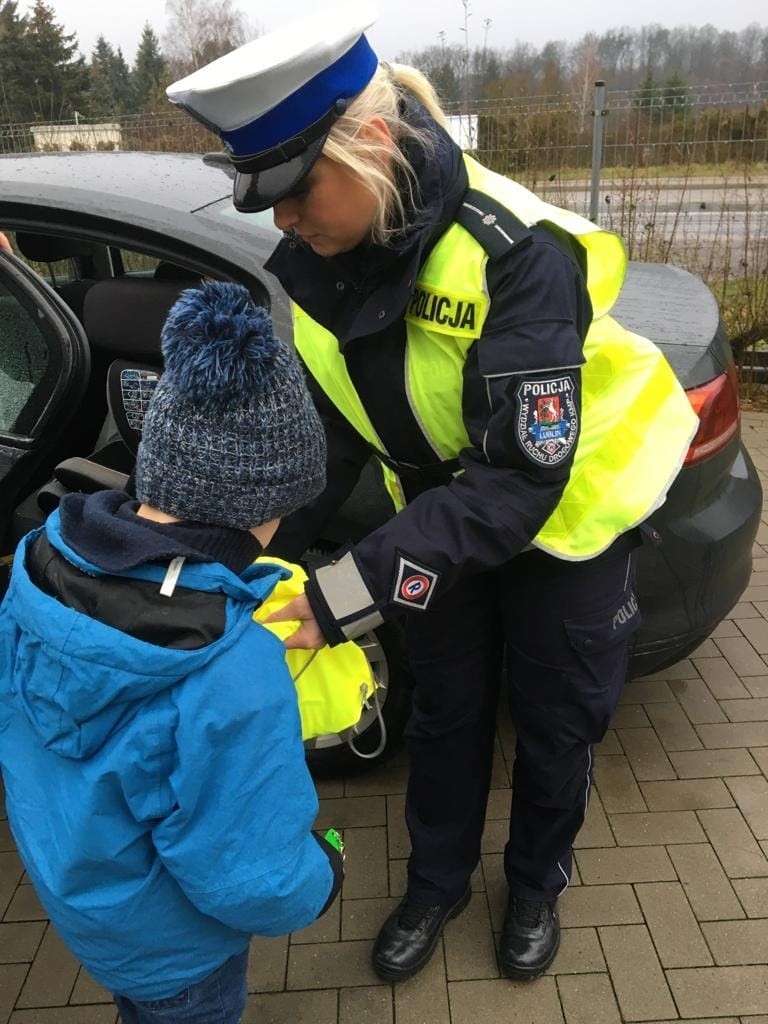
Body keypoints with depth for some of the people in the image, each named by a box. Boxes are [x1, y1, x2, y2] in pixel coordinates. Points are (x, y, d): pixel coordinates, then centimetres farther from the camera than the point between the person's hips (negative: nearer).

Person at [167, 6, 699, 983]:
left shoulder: (509, 251, -35)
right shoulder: (316, 261, -15)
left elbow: (522, 479, -38)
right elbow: (333, 427, -8)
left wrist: (354, 590, -43)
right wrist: (266, 539, -22)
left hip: (569, 504, -4)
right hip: (445, 507, 5)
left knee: (556, 719, 13)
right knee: (446, 707, 17)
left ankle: (536, 886, 42)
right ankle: (436, 884, 42)